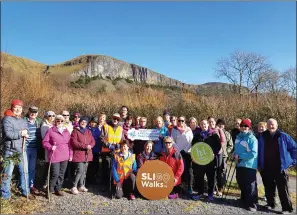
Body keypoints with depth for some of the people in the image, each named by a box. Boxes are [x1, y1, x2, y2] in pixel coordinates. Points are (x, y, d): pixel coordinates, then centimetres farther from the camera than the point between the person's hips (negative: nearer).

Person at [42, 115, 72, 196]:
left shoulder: (66, 131, 11)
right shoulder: (51, 131, -2)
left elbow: (69, 144, 13)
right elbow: (45, 142, -2)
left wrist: (70, 154, 10)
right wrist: (50, 147, -19)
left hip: (65, 157, 5)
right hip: (54, 156, -4)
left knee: (61, 174, 11)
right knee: (55, 174, -6)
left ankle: (58, 189, 25)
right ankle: (51, 188, 17)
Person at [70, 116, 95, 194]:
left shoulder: (89, 132, 16)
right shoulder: (75, 131, -3)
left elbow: (93, 141, 10)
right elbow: (74, 142, -14)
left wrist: (90, 146, -14)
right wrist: (85, 146, -19)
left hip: (87, 154, 6)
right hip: (78, 154, -6)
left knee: (84, 171, 11)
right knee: (79, 170, -12)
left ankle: (81, 186, 23)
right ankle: (74, 187, 1)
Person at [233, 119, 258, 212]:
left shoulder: (252, 139, -15)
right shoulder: (238, 136, 9)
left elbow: (253, 153, -22)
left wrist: (240, 156, -20)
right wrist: (235, 154, 1)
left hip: (249, 165, -8)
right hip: (239, 164, 8)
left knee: (250, 186, 0)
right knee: (241, 183, 20)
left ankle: (252, 204, 12)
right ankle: (244, 200, 38)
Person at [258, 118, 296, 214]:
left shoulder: (283, 136, -5)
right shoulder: (262, 137, 2)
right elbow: (259, 151, 10)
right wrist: (259, 164, 7)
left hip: (280, 168, -3)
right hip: (266, 168, 3)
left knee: (283, 189, 2)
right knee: (269, 188, 14)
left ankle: (287, 208, 13)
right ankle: (270, 203, 30)